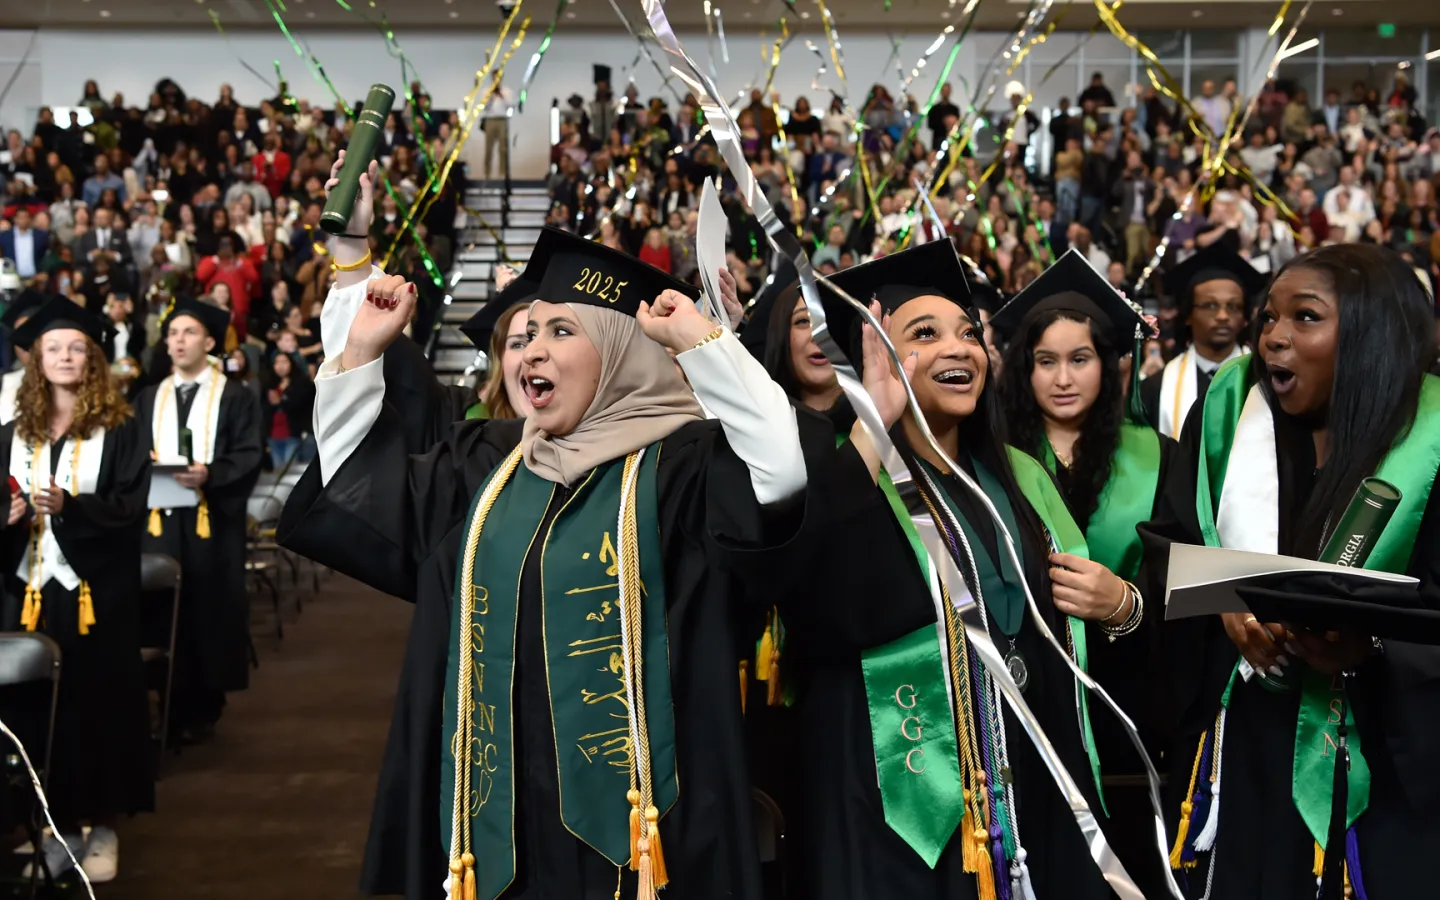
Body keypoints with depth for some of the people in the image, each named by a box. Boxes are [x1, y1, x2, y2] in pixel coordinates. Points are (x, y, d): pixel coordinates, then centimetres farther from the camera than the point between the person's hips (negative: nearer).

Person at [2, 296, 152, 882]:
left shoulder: (119, 430, -1)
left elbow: (130, 507, -8)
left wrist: (69, 506, -22)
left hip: (98, 591, -3)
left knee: (99, 698, 1)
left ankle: (102, 823, 11)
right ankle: (56, 821, 14)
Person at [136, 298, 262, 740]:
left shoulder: (235, 397, 4)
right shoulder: (148, 399, 17)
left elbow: (248, 458, -5)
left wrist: (210, 474, -21)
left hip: (213, 522, -3)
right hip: (158, 520, 3)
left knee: (209, 610, 0)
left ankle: (203, 707, 10)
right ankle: (167, 707, 11)